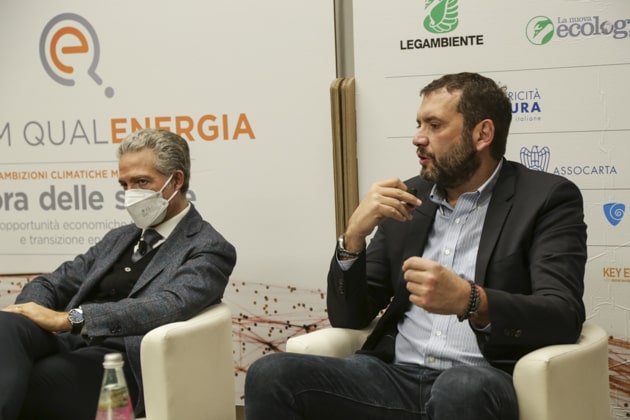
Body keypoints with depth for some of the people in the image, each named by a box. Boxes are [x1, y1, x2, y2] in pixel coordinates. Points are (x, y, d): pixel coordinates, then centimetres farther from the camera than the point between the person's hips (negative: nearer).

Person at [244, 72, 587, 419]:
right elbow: (347, 316, 13)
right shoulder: (409, 200, 14)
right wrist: (353, 235, -5)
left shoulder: (547, 199, 2)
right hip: (396, 376, 4)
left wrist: (469, 301, -29)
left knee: (462, 390, -38)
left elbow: (564, 317, -12)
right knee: (271, 375, -20)